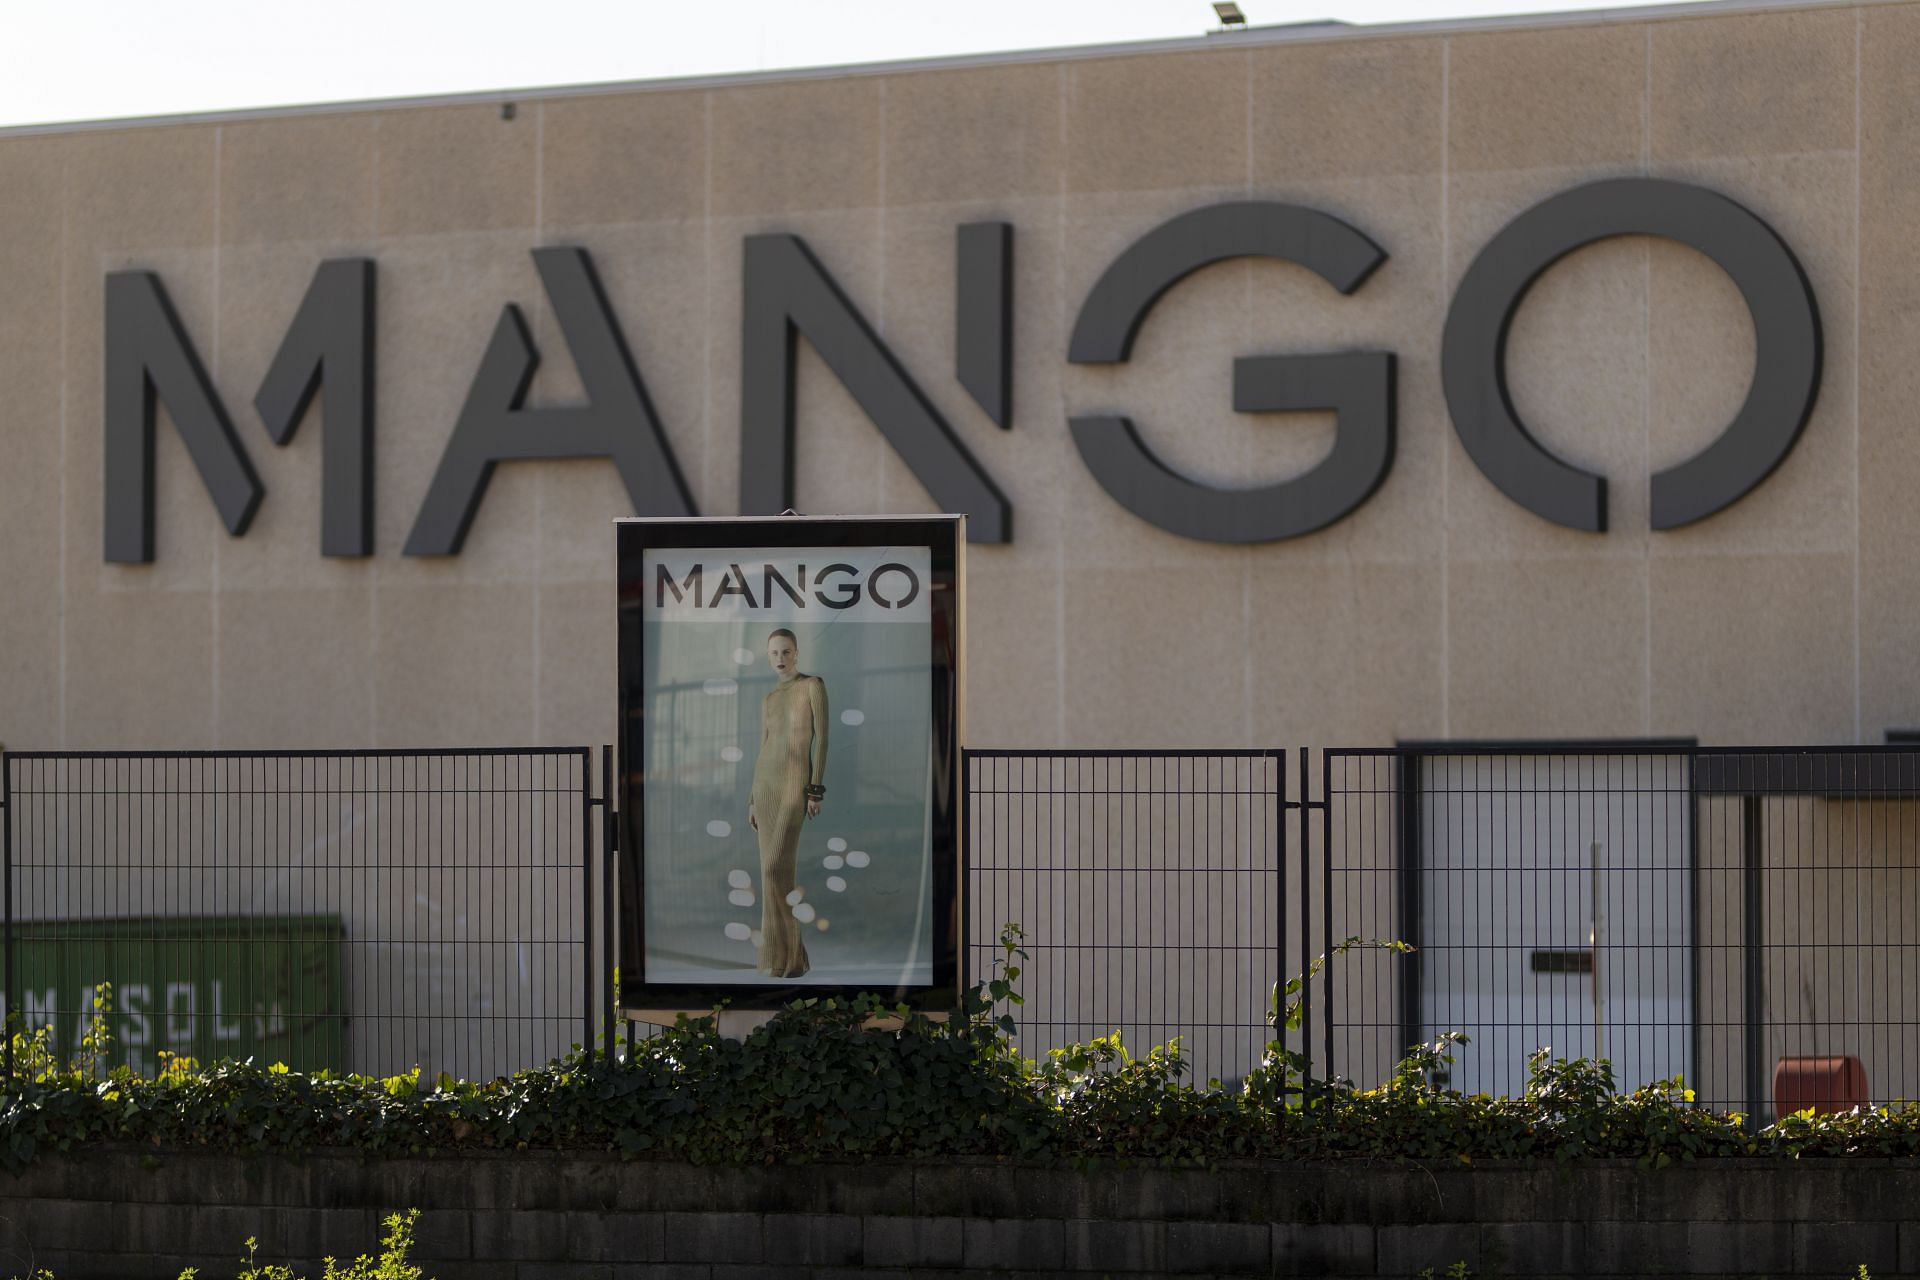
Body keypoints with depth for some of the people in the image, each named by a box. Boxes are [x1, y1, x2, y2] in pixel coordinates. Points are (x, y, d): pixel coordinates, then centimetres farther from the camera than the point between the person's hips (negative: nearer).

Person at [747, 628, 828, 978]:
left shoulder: (813, 685, -1)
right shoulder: (768, 701, 17)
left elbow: (822, 737, -7)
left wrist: (817, 790, -13)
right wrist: (753, 801, 13)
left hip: (797, 781, -7)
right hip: (765, 782, 7)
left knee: (776, 868, -15)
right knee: (777, 870, 3)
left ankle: (784, 958, -12)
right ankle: (790, 953, 7)